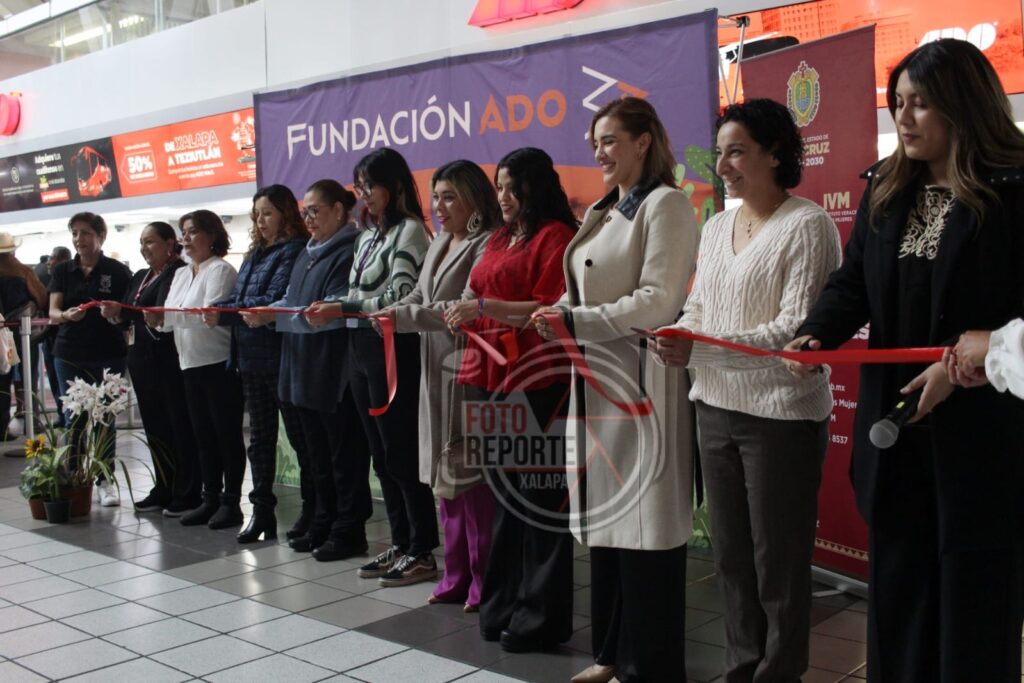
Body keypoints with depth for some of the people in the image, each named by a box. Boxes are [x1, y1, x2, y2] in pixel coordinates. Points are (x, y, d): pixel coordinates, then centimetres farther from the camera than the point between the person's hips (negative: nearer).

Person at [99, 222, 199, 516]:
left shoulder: (179, 273, -10)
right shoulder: (139, 278, 18)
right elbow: (130, 317, 17)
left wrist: (122, 310, -26)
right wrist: (116, 315, -4)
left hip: (169, 360, -9)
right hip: (142, 360, 9)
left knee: (179, 425, -2)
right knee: (154, 425, 12)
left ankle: (187, 494, 5)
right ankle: (164, 489, 21)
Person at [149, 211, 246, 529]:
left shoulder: (220, 270, -8)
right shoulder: (181, 275, 16)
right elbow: (172, 317, 12)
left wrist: (166, 317, -28)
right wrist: (158, 321, -10)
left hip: (220, 364, -8)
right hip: (191, 364, 8)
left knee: (227, 433, -1)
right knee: (203, 434, 11)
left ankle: (231, 502, 5)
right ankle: (210, 499, 18)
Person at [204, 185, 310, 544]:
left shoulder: (295, 250, -9)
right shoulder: (255, 254, 17)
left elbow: (274, 300, -18)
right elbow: (237, 297, 14)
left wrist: (225, 315, -20)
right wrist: (215, 310, -7)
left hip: (281, 357, -8)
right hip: (251, 357, 8)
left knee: (299, 435, 0)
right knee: (260, 437, 12)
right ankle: (262, 510, 19)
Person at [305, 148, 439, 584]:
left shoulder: (409, 231, -9)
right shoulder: (369, 234, 15)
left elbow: (399, 298, -17)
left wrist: (342, 307, -17)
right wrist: (330, 309, 1)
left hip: (392, 350, -9)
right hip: (360, 350, 9)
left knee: (402, 454, -3)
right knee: (381, 455, 13)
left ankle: (422, 553, 7)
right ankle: (400, 544, 24)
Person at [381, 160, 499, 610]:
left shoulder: (487, 245, -11)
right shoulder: (439, 245, 18)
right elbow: (419, 297, 16)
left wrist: (403, 317, -18)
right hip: (437, 371, 9)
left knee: (473, 477, -3)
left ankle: (484, 582, 9)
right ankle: (457, 576, 23)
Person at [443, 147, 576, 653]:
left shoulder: (556, 236, -4)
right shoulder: (498, 240, 20)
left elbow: (551, 309, -14)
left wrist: (485, 307, -18)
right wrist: (465, 316, 9)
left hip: (537, 380, -8)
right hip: (491, 377, 8)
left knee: (539, 496, -1)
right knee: (504, 492, 13)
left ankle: (542, 617, 9)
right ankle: (504, 605, 23)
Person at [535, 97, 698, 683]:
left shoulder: (666, 204, -6)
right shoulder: (602, 213, 20)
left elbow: (657, 302, -16)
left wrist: (574, 321, -18)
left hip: (642, 379, -8)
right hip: (598, 377, 8)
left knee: (644, 522, -1)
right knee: (605, 517, 12)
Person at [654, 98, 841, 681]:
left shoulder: (808, 225, -11)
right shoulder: (716, 226, 12)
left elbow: (795, 329, -17)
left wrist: (701, 349, -24)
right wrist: (677, 338, -7)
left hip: (782, 414, -7)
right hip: (717, 407, 7)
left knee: (778, 565, 4)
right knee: (732, 556, 16)